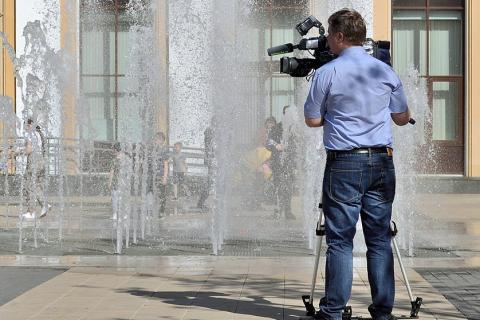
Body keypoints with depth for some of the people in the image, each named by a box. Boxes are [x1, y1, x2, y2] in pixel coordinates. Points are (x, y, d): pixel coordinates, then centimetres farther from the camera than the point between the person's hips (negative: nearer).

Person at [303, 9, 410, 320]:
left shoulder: (327, 73, -5)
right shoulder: (386, 71, 7)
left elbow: (312, 119, 1)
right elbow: (403, 118, 14)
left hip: (344, 164, -3)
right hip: (382, 162, 4)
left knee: (340, 239, 0)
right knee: (380, 239, 8)